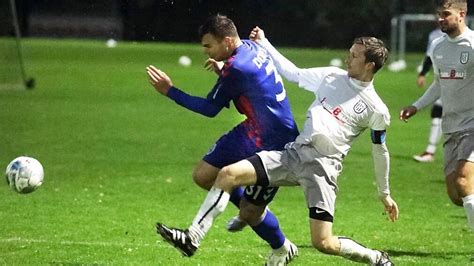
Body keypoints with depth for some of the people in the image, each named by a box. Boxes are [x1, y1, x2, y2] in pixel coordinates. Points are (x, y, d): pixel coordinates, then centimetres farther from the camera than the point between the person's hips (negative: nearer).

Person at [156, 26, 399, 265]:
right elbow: (293, 73, 26)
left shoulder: (377, 111, 0)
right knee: (229, 174, -13)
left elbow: (380, 152, 12)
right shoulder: (332, 76, 12)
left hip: (323, 167, -5)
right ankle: (193, 236, -9)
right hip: (294, 153, 5)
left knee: (323, 243, -15)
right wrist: (264, 44, 25)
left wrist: (385, 194, 19)